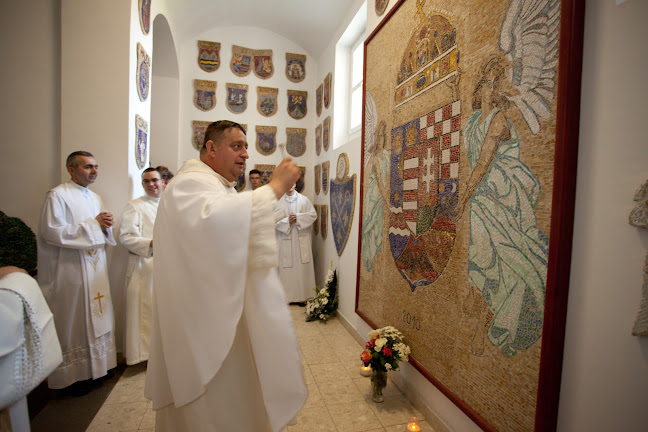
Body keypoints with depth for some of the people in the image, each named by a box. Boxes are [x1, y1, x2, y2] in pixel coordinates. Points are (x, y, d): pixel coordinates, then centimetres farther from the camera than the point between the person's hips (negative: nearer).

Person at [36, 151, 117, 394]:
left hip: (96, 269, 7)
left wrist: (105, 227, -3)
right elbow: (52, 231, -18)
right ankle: (76, 374, 17)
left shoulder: (95, 198, 14)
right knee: (74, 322, 3)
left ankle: (98, 364, 26)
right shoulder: (58, 195, -8)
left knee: (97, 318, 13)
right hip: (71, 271, -7)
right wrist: (93, 224, -16)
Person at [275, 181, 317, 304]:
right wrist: (287, 221, -16)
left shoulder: (304, 200, 5)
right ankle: (286, 295, 15)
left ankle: (302, 295, 14)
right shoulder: (279, 202, 4)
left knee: (302, 266, 3)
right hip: (285, 240, 0)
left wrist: (298, 217, -13)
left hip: (301, 240, 1)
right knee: (286, 267, 2)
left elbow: (313, 214, -2)